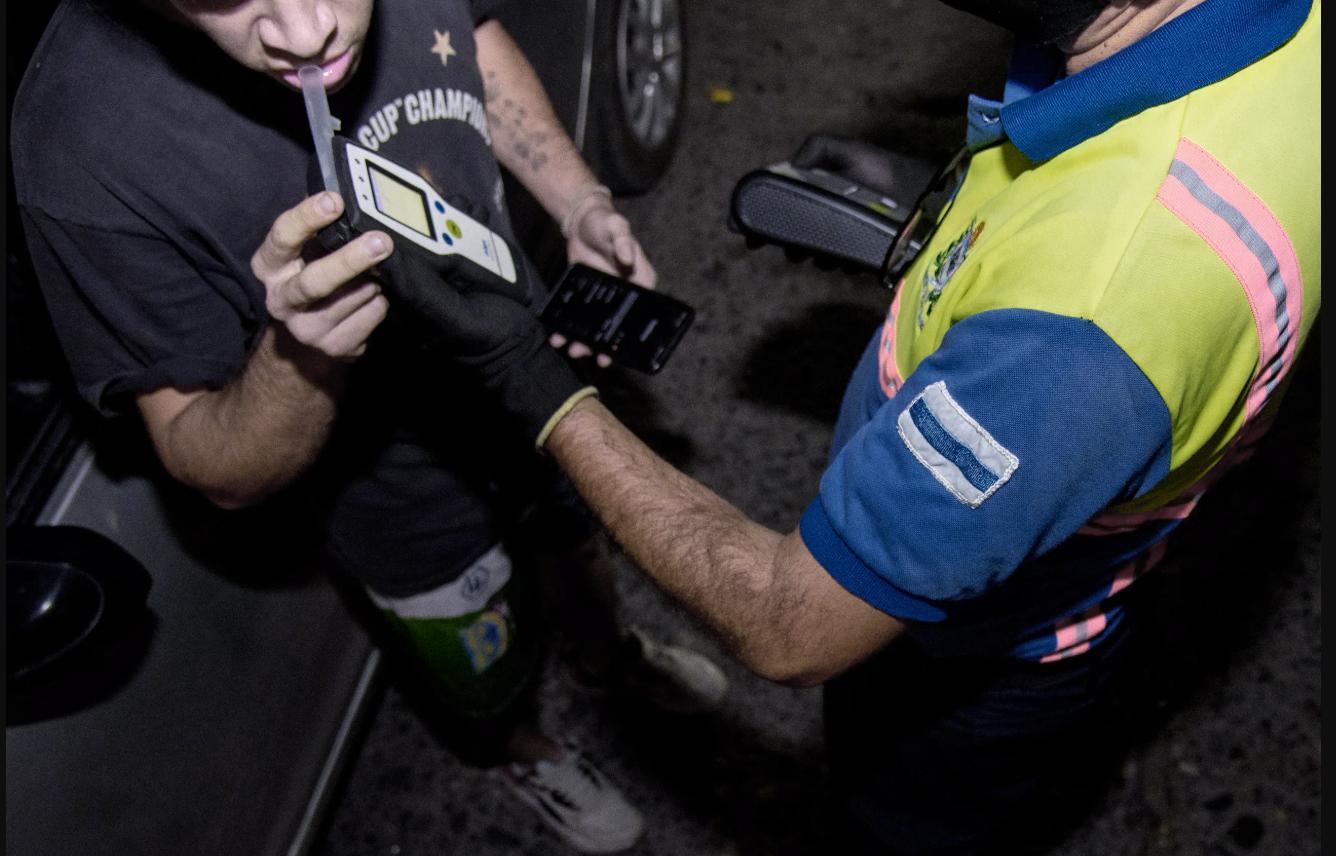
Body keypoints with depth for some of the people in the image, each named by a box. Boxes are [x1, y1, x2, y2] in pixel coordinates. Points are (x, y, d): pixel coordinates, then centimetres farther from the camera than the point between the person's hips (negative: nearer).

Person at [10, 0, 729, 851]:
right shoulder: (84, 146, -37)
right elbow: (222, 474, -26)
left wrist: (581, 202, -13)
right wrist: (298, 353, -47)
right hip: (414, 494, -4)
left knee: (583, 537, 34)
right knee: (492, 690, 25)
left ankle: (608, 654, 70)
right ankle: (518, 747, 63)